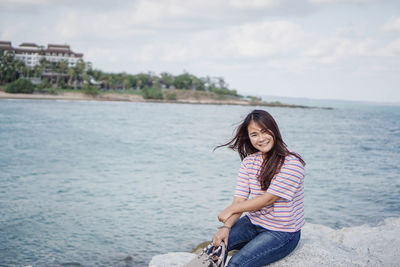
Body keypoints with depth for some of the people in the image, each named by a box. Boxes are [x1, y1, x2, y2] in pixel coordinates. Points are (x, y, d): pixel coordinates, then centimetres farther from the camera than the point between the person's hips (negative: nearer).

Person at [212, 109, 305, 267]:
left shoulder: (292, 163, -17)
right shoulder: (248, 162, 3)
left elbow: (268, 199, -18)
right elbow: (239, 199, -3)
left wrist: (230, 210, -11)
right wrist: (226, 226, -21)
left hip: (282, 232, -5)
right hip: (253, 223, 6)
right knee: (216, 245, -16)